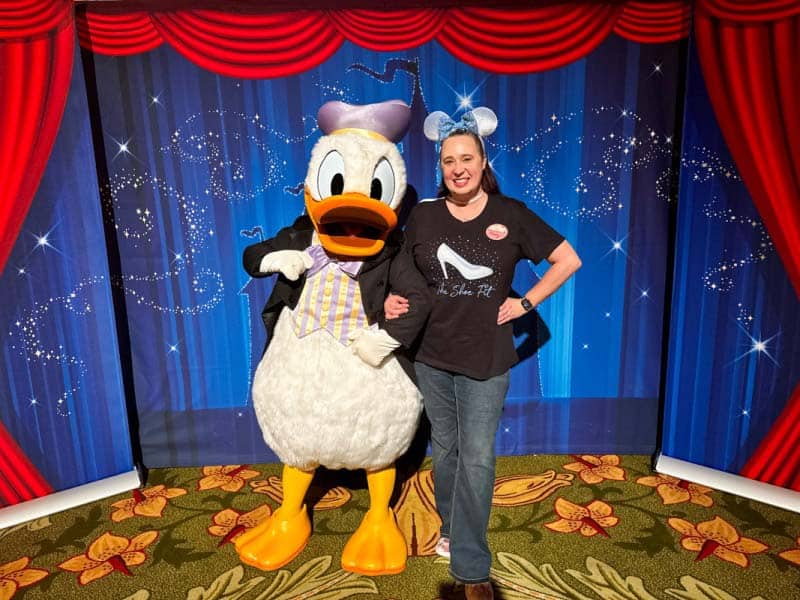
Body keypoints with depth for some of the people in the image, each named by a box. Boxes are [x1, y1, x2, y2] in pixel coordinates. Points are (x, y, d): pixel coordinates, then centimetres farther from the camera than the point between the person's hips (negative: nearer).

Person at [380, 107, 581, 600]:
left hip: (486, 358, -2)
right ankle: (453, 528, 41)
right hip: (432, 355, 3)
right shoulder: (424, 215, 0)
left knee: (477, 459, 1)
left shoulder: (510, 214, -5)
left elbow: (569, 260, 1)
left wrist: (525, 304, -5)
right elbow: (403, 273, 14)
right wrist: (393, 301, -6)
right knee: (445, 451, 17)